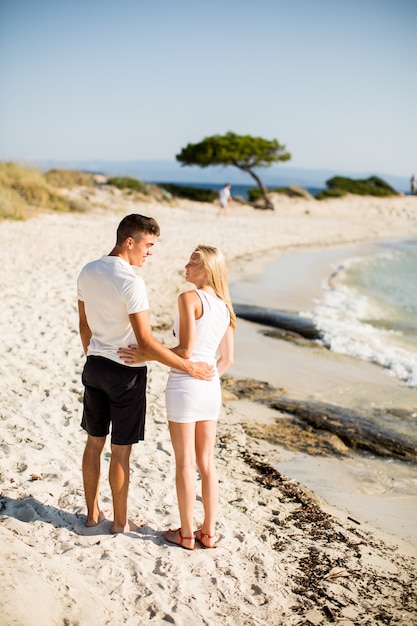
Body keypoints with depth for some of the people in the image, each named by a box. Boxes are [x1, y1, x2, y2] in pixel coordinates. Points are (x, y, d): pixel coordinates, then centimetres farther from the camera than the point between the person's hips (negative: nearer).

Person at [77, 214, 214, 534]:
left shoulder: (88, 272, 2)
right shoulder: (131, 282, -22)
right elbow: (146, 342, -25)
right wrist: (190, 367, -20)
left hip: (95, 366, 7)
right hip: (126, 372, -7)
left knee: (94, 442, 17)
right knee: (121, 450, 6)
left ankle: (93, 512, 31)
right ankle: (120, 521, 20)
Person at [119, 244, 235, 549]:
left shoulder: (189, 298, -13)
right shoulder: (225, 307, 9)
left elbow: (186, 349, -18)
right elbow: (227, 359, 13)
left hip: (184, 384, -7)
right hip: (211, 387, 7)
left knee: (185, 463, 4)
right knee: (206, 462, 13)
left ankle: (186, 533, 14)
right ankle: (208, 532, 20)